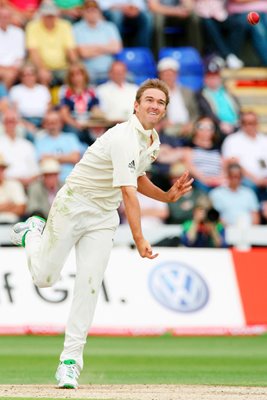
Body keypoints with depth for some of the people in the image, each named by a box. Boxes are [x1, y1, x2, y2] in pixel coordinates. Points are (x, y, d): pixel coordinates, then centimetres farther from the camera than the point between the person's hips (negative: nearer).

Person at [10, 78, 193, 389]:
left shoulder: (152, 141, 3)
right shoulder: (125, 138, -26)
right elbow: (128, 191, -35)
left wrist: (168, 196, 1)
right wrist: (139, 240, -44)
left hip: (104, 218, 6)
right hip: (72, 208, -6)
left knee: (89, 285, -7)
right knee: (44, 278, 3)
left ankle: (70, 360, -4)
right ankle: (32, 235, 36)